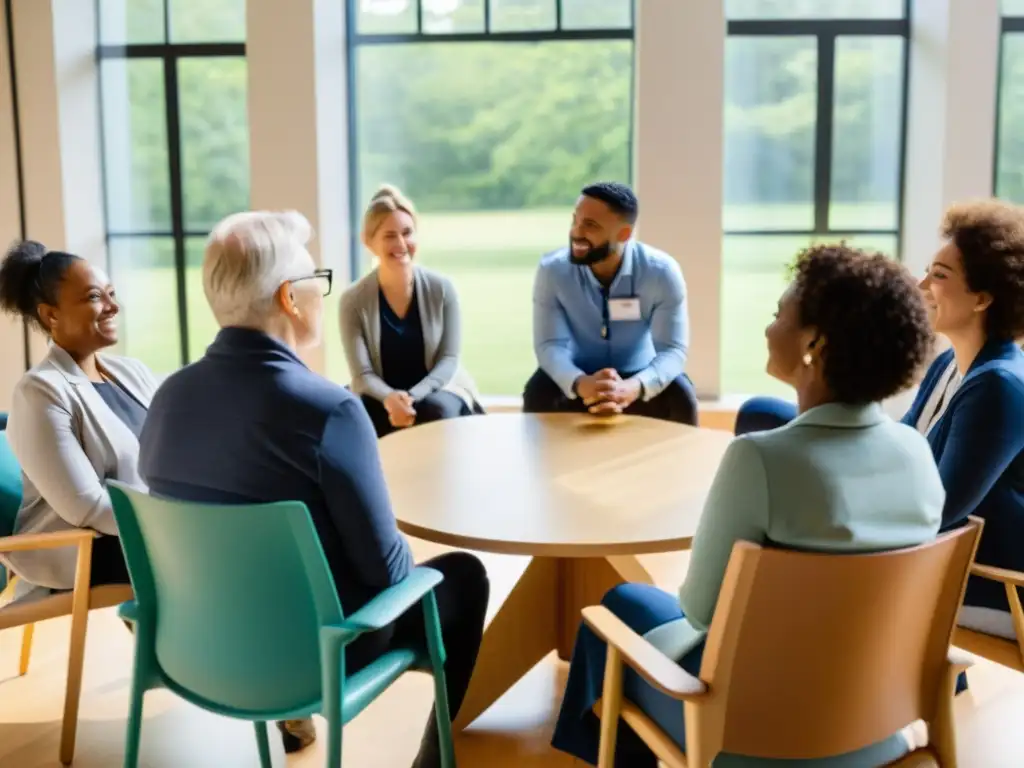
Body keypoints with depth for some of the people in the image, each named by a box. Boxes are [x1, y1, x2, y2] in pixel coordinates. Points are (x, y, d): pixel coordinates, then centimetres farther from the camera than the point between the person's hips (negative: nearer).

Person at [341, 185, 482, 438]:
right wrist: (389, 398, -33)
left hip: (437, 390, 0)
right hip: (382, 396, 0)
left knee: (437, 411, -35)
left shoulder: (441, 288, -7)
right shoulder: (353, 299, -9)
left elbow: (448, 360, -7)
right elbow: (363, 374, -10)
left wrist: (413, 397, -25)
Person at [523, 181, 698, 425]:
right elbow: (550, 344, -21)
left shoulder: (662, 272, -20)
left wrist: (633, 388, -46)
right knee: (538, 394, -28)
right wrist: (579, 384, -45)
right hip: (579, 376, 1)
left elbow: (673, 349, -24)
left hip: (638, 375, 0)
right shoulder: (552, 270, -18)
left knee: (680, 398, -28)